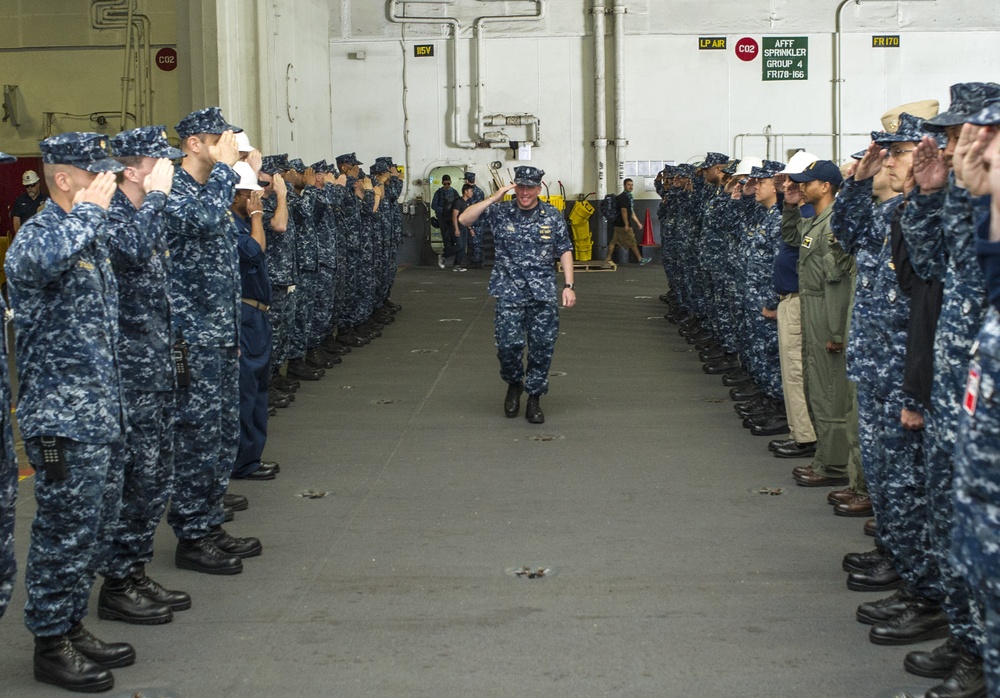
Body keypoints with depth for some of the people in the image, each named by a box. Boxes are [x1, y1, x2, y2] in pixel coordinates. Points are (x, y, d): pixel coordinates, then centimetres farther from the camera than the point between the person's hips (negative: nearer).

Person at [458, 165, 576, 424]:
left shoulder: (553, 216, 5)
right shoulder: (500, 212, 1)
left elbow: (565, 251, 8)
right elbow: (464, 219, -7)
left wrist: (569, 285, -1)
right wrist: (495, 197, -12)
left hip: (544, 294, 1)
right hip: (510, 293, -1)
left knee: (542, 347, 1)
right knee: (508, 344, -8)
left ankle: (534, 398, 16)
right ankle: (514, 384, 22)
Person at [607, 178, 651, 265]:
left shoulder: (628, 197, 18)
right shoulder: (623, 197, -15)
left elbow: (631, 212, 22)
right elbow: (624, 211, -20)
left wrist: (638, 223, 21)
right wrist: (626, 225, -22)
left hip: (619, 225, 10)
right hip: (623, 225, -10)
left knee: (614, 241, 9)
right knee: (632, 242, -2)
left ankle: (608, 259, 10)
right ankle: (640, 259, 5)